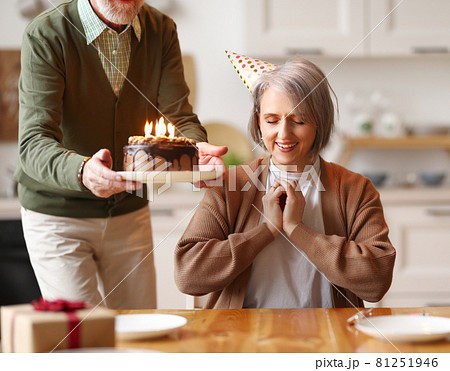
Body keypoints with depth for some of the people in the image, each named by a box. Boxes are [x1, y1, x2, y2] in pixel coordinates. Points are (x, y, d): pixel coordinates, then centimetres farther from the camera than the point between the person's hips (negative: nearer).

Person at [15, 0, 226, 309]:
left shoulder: (162, 31, -3)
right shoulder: (46, 35, -19)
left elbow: (180, 116, -7)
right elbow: (33, 144, -27)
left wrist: (197, 149, -32)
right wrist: (82, 171, -48)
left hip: (130, 213, 5)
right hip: (57, 215, -4)